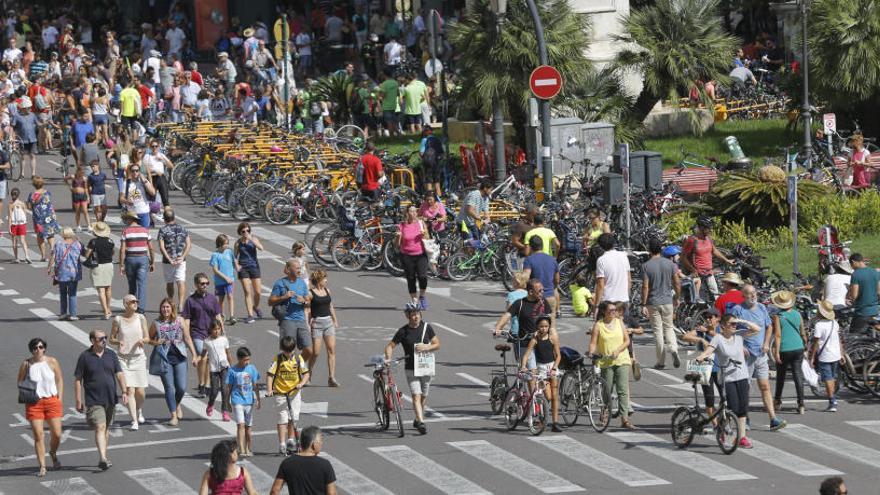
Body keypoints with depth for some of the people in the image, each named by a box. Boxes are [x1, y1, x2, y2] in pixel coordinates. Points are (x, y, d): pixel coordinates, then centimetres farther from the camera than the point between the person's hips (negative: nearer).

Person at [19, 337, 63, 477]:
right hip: (34, 403, -1)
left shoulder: (52, 362, 1)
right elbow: (20, 382, 9)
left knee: (56, 434, 0)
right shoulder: (26, 364, -1)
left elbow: (59, 380, 8)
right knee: (38, 435, -5)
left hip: (52, 401, 1)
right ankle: (42, 466, 0)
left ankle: (53, 454, 32)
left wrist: (60, 399, 3)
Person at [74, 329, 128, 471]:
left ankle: (103, 458, 23)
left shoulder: (111, 355, 8)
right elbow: (78, 380, -1)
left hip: (110, 400, 5)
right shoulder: (85, 357, -3)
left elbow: (120, 374, 7)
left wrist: (124, 392, -5)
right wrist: (78, 401, -4)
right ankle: (103, 459, -25)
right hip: (94, 401, -5)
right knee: (100, 428, -16)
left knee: (106, 429, 13)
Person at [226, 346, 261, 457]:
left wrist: (258, 399, 8)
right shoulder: (232, 371, -5)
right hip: (237, 401, -3)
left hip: (249, 401, 3)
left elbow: (255, 385, 10)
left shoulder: (252, 368, 4)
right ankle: (242, 450, -18)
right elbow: (228, 388, 1)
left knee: (248, 427, 9)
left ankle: (248, 450, 20)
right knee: (241, 425, -14)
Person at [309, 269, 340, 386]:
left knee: (332, 349, -6)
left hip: (328, 322, 5)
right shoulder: (310, 293, -6)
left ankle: (331, 378, -8)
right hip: (316, 323, -5)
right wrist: (308, 324, -13)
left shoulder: (327, 290, 12)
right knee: (315, 352, -3)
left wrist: (335, 320, 16)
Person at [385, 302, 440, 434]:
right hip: (411, 368, -3)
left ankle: (418, 420, 29)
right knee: (416, 395, -15)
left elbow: (437, 344, 3)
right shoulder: (403, 331, -6)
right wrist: (388, 358, -21)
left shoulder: (427, 328, 1)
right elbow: (390, 346, -2)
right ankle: (421, 422, -23)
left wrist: (425, 347, -15)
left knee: (423, 397, 10)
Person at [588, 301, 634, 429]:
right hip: (606, 362, -1)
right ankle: (605, 413, 30)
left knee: (623, 390, -9)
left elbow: (627, 340, 5)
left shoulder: (619, 322, 6)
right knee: (607, 391, 6)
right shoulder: (598, 325, -1)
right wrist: (591, 353, -25)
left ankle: (624, 419, -13)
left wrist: (618, 350, -10)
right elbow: (593, 343, -5)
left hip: (622, 360, 1)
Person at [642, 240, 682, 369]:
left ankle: (661, 361, 7)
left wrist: (643, 305, -9)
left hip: (653, 303, -2)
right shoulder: (670, 264, -1)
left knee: (657, 330, 4)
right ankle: (673, 349, -11)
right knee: (668, 328, 16)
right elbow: (677, 283, 2)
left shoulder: (646, 266, -10)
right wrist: (677, 298, 16)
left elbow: (645, 287, -13)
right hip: (667, 301, 2)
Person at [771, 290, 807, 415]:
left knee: (780, 375, 15)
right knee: (798, 374, 2)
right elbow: (803, 333, 12)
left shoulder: (777, 316, -7)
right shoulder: (797, 314, 6)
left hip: (784, 349, -3)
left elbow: (778, 335, -14)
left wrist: (776, 352, -14)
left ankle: (777, 401, 29)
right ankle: (801, 405, -6)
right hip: (798, 348, 3)